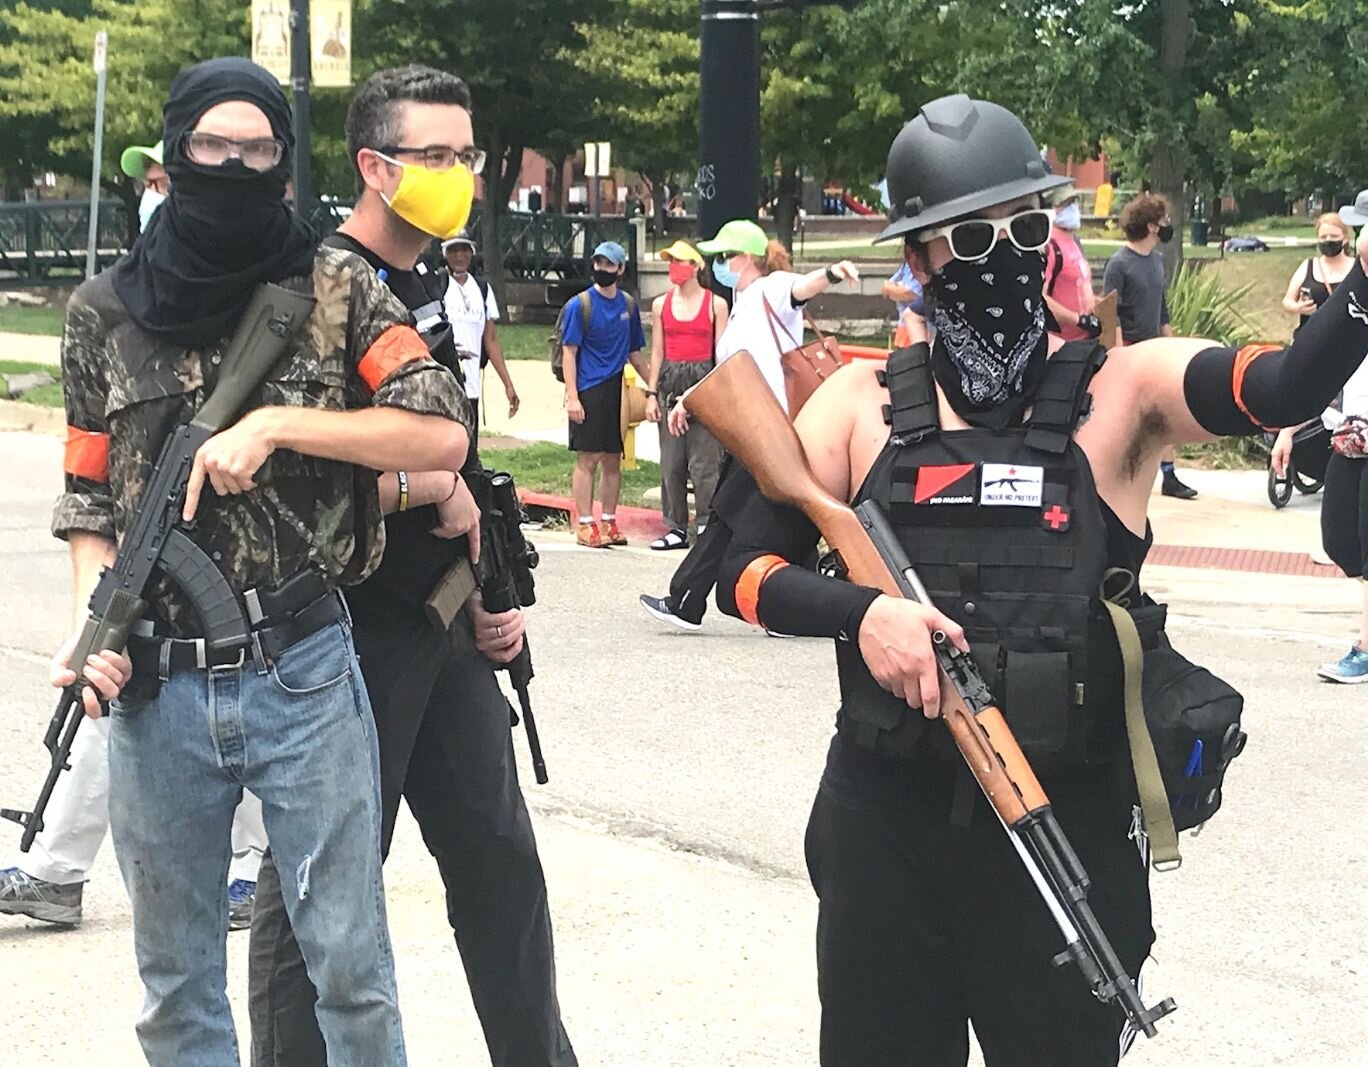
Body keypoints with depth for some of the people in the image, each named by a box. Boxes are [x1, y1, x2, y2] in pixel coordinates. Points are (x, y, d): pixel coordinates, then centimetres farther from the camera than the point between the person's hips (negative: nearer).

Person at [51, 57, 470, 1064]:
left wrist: (275, 423, -17)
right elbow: (91, 499, 9)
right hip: (154, 688, 2)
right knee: (177, 979, 12)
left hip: (304, 677, -2)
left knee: (351, 966, 3)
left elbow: (442, 435, -11)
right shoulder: (107, 313, 6)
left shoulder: (335, 289, 0)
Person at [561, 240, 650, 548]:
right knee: (588, 459, -3)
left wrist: (652, 387, 14)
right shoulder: (580, 305, -4)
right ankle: (586, 525, 1)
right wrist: (572, 396, -14)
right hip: (589, 392, -5)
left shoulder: (628, 305, 11)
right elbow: (569, 352, -6)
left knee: (613, 460, 9)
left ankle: (609, 522, 16)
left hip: (618, 392, 5)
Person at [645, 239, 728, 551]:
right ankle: (676, 528, 12)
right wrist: (652, 394, 8)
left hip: (704, 379, -4)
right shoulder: (661, 305, 12)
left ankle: (708, 526, -2)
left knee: (703, 461, -7)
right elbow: (657, 352, 14)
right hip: (671, 381, 4)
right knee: (671, 463, 4)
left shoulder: (715, 304, 1)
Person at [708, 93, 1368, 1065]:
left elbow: (1283, 386, -21)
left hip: (1069, 830, -2)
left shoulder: (1121, 392, -3)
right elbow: (747, 571, 2)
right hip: (883, 824, 2)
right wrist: (861, 610, -17)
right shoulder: (861, 405, 3)